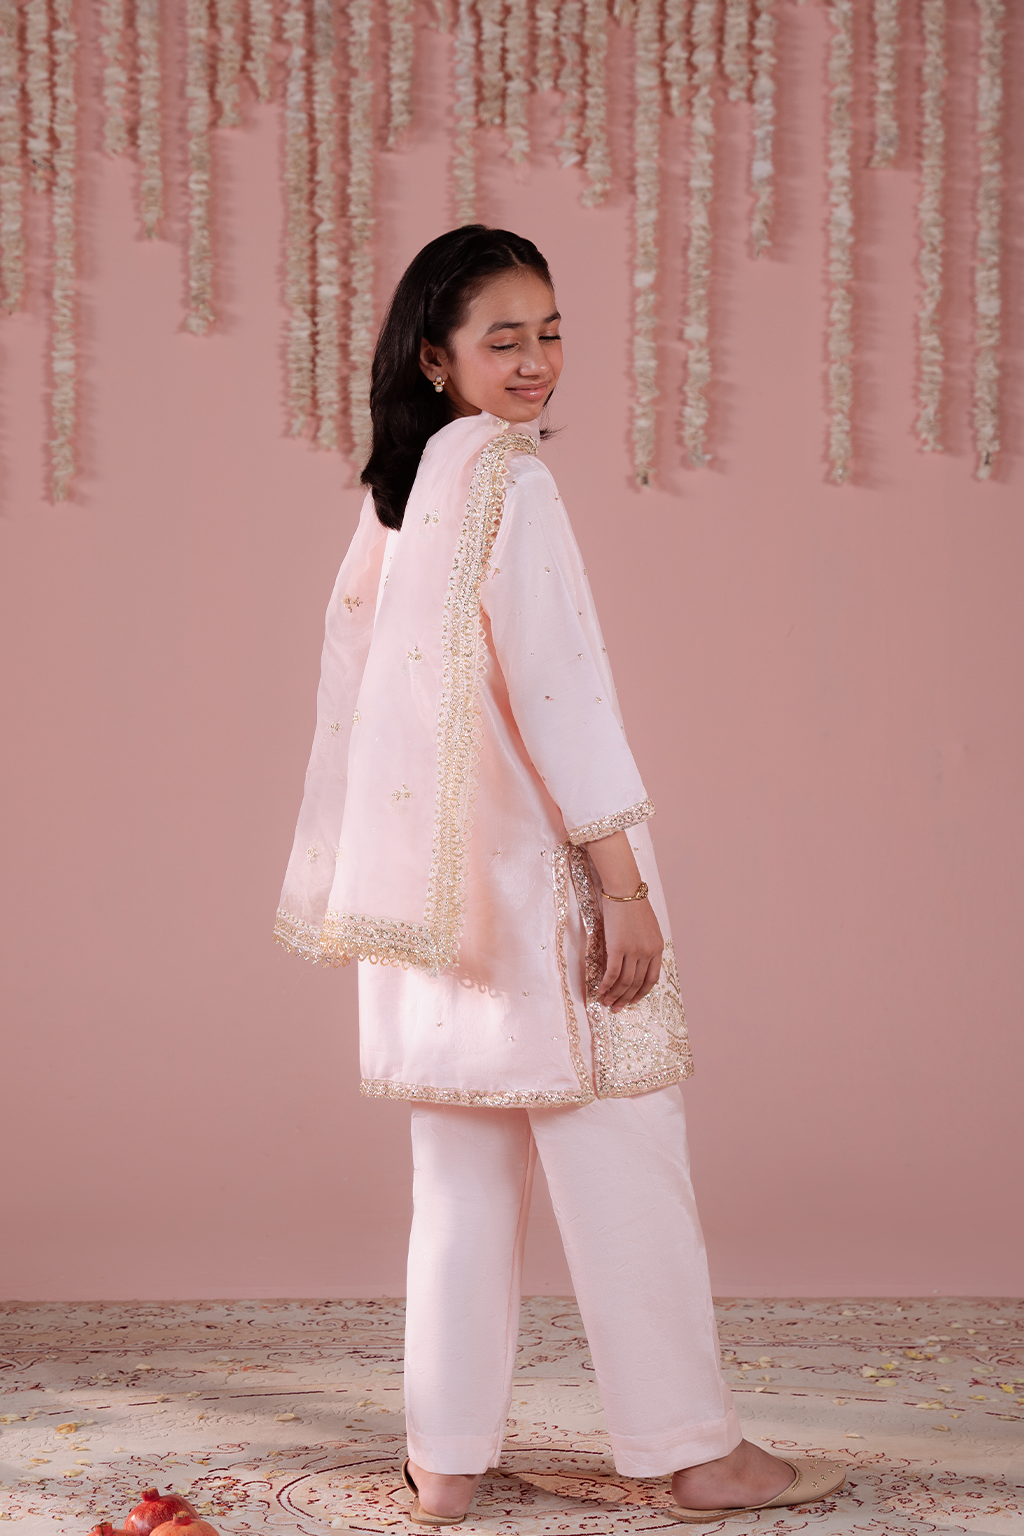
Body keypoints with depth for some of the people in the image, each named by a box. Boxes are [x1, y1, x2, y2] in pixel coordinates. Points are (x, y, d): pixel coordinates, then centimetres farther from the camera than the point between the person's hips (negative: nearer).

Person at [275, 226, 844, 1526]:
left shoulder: (397, 491, 13)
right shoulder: (506, 475, -11)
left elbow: (356, 687, 15)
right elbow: (550, 678, -17)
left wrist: (359, 884, 20)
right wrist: (621, 877, -16)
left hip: (438, 878, 8)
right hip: (531, 871, -8)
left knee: (464, 1168, 11)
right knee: (617, 1160, -1)